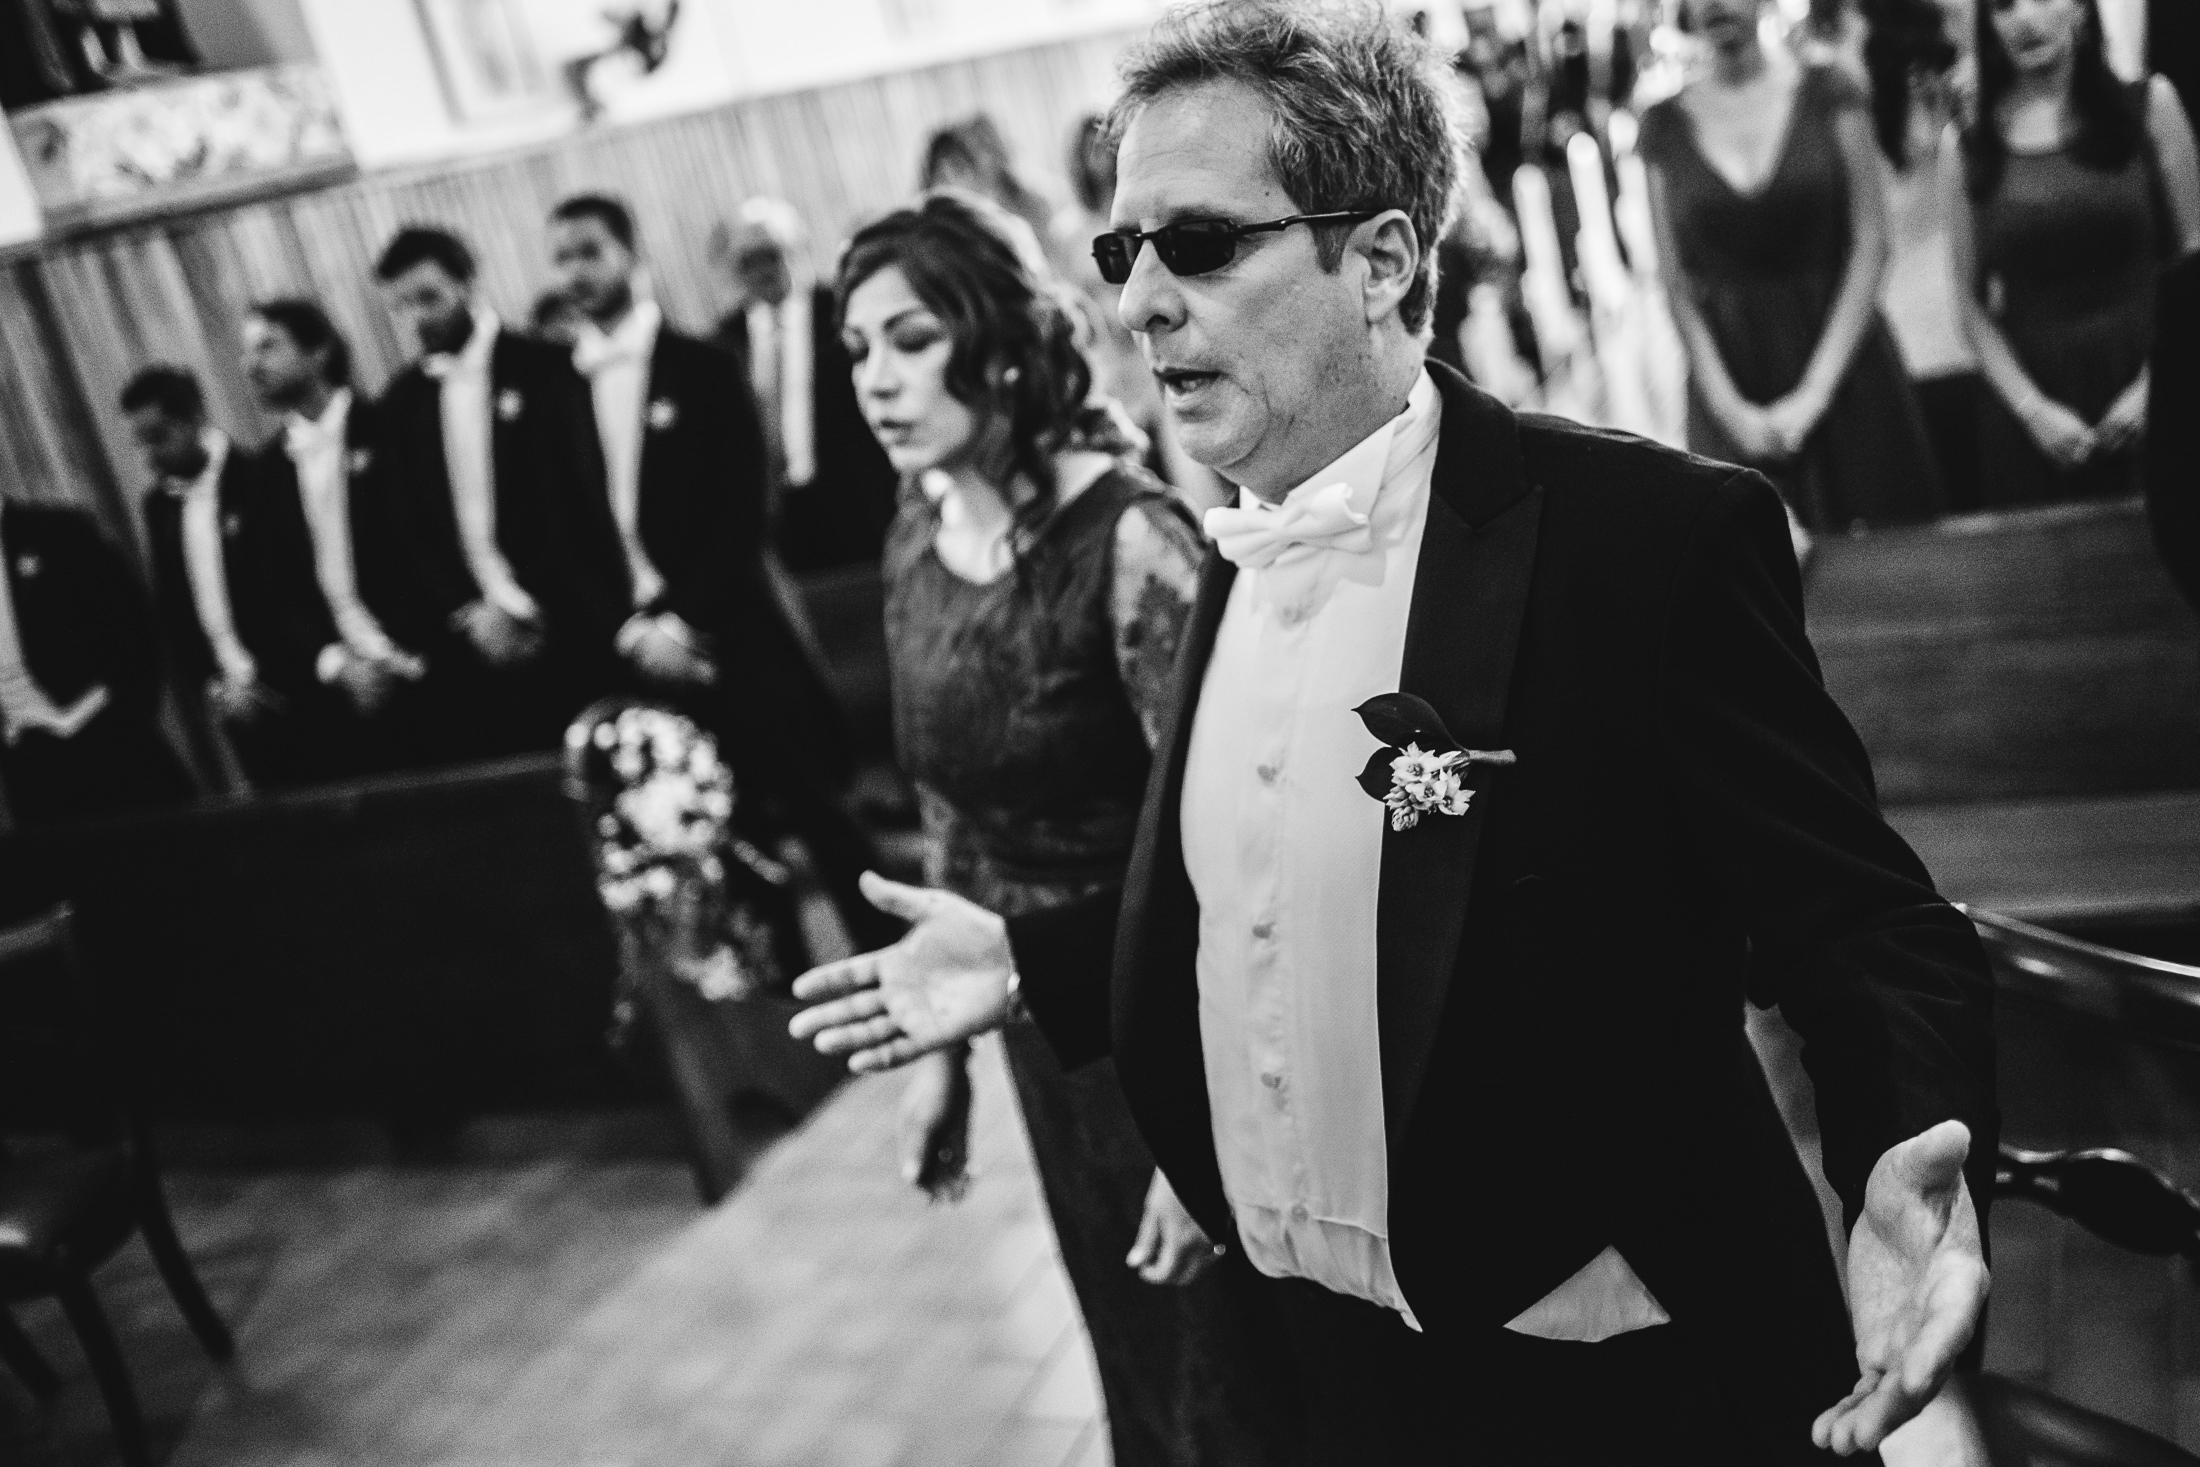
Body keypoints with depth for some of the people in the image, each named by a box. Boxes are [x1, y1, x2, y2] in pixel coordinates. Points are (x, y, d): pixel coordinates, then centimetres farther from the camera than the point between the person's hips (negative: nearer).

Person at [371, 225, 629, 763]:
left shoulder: (542, 369, -2)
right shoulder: (401, 400, 12)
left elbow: (573, 497, -7)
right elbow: (410, 524, 8)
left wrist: (530, 605, -12)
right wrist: (468, 612, -5)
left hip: (564, 622, -3)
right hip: (467, 635, 3)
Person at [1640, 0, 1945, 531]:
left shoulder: (1827, 95, 2)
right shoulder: (1666, 125, 4)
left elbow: (1870, 243, -3)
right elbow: (1677, 283, 2)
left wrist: (1815, 391, -11)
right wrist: (1730, 406, -9)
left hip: (1841, 365, 0)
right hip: (1730, 385, 0)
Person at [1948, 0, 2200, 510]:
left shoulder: (2149, 104, 4)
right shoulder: (1972, 148, 4)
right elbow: (1973, 305, 3)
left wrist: (2153, 385, -7)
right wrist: (2033, 408, -8)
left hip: (2144, 403, 0)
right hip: (2026, 415, 0)